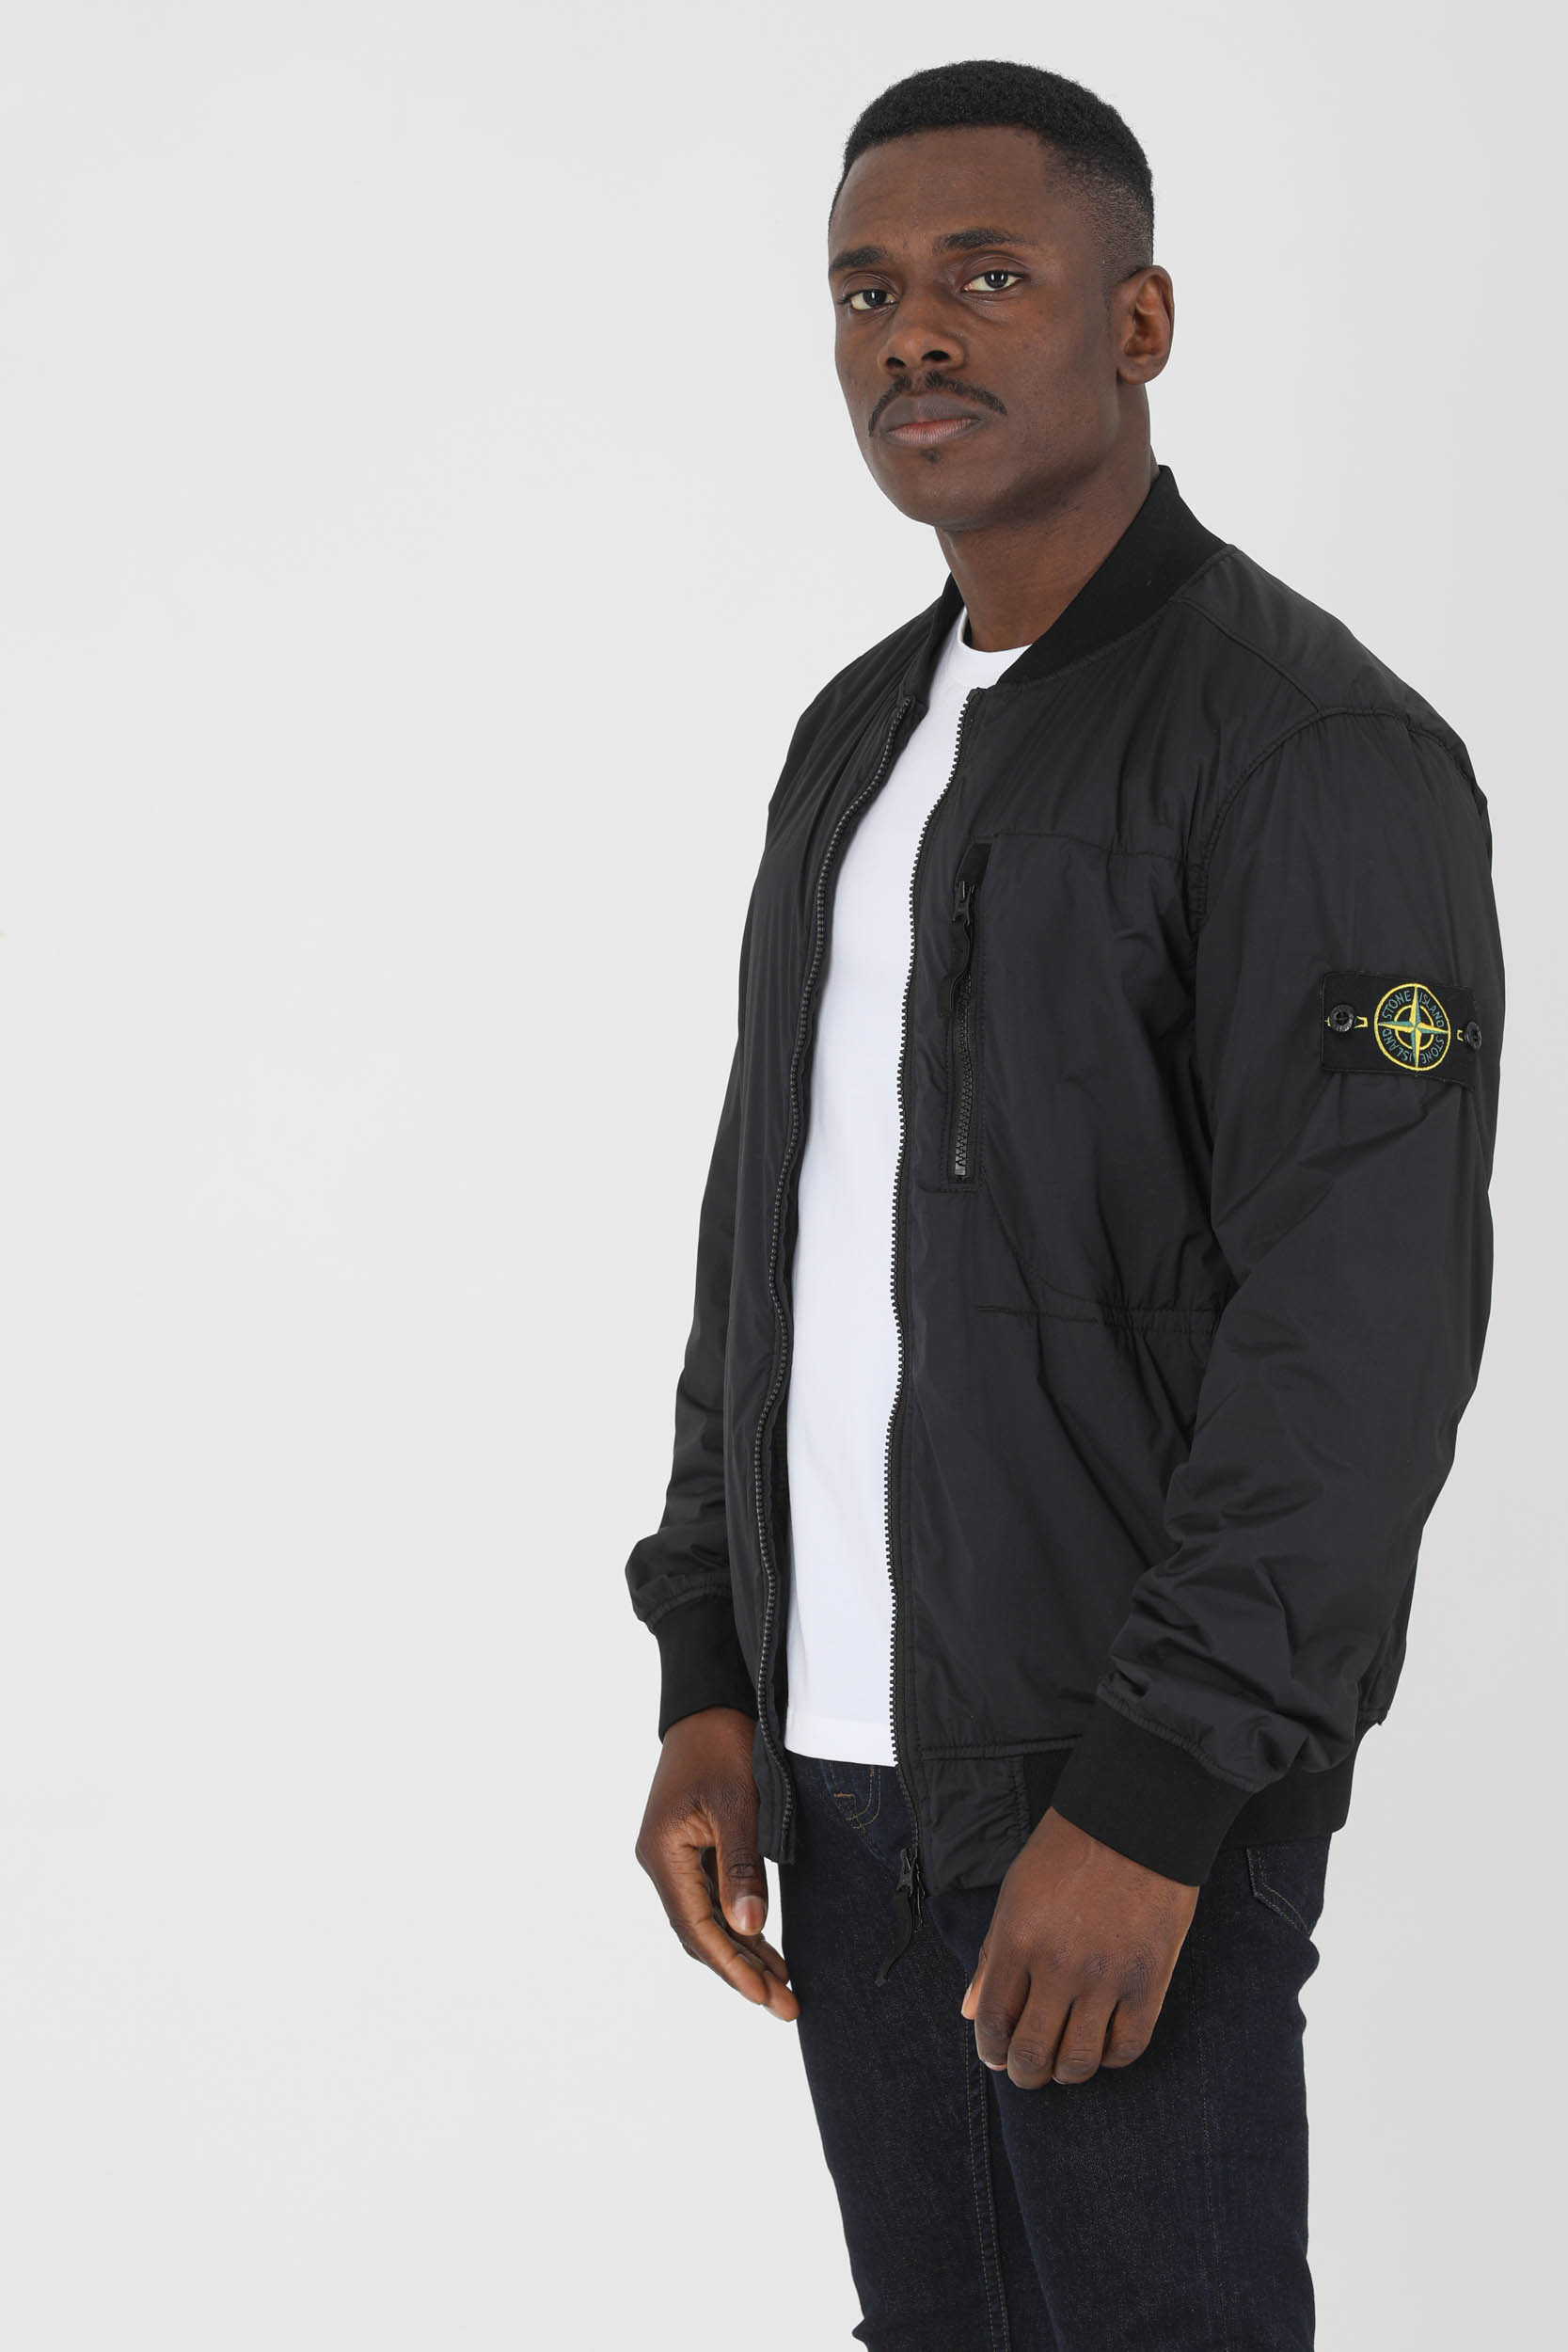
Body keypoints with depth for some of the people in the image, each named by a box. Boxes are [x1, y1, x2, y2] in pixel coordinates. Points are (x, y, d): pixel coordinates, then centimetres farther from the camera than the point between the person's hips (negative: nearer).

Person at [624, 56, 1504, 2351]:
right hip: (844, 1766, 7)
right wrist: (712, 1687, 9)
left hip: (1133, 1789, -7)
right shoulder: (862, 737, 13)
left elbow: (1365, 1329, -19)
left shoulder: (1313, 749, -12)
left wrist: (1149, 1803, -21)